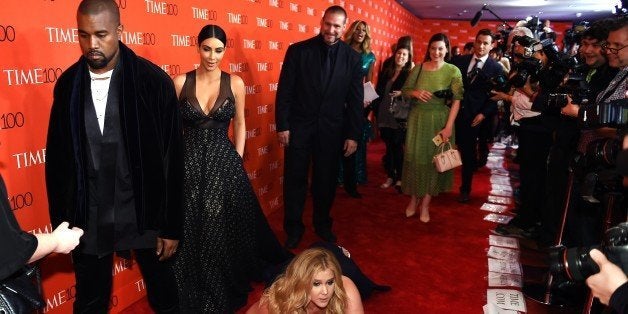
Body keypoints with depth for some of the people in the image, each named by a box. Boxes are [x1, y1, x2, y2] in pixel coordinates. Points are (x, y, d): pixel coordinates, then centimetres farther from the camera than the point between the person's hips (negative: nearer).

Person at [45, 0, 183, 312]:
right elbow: (56, 158, 6)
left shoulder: (154, 80, -12)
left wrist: (171, 226, -8)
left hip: (143, 214, -2)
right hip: (87, 218, 3)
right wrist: (59, 221, 7)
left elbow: (172, 158, -10)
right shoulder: (67, 84, -2)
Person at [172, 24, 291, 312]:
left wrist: (237, 162, 5)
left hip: (224, 164, 1)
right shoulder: (181, 82, -3)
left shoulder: (235, 83, 0)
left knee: (226, 229, 7)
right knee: (191, 233, 5)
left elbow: (239, 124, 8)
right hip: (189, 165, 0)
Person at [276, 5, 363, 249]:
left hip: (331, 130, 1)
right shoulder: (298, 50, -5)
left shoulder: (352, 58, 0)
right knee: (294, 180, 7)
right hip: (298, 127, -1)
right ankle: (293, 228, 25)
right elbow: (284, 91, -4)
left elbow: (355, 99, 1)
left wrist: (353, 135, -1)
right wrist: (282, 126, -8)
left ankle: (322, 224, 33)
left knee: (326, 181, 13)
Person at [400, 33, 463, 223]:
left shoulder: (453, 71, -7)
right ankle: (413, 200, 24)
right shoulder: (418, 68, 1)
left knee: (434, 160, 7)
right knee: (415, 158, 8)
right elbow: (404, 91, 7)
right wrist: (415, 93, -15)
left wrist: (448, 127, -18)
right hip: (417, 119, 2)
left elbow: (457, 100, -11)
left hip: (440, 121, -2)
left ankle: (425, 204, 18)